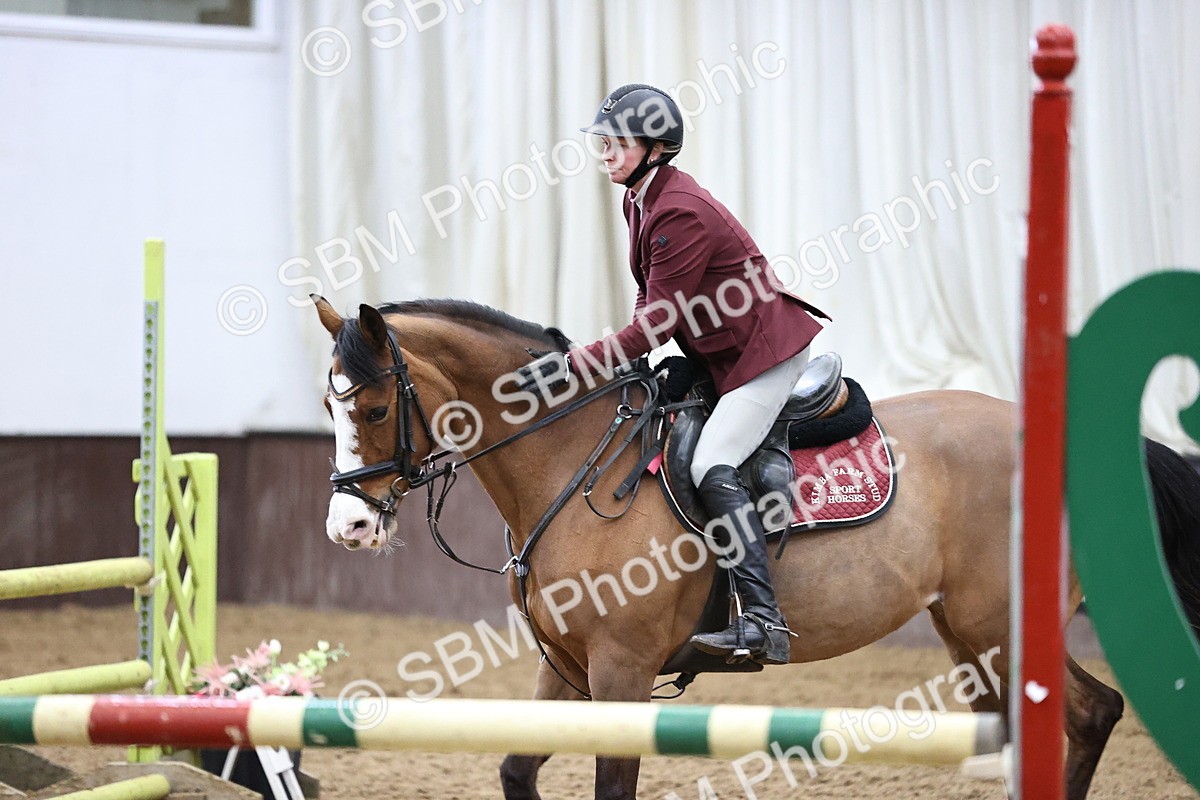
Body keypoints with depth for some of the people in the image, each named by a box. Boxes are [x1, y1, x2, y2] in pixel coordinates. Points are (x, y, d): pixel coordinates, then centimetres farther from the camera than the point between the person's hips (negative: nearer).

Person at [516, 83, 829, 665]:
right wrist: (623, 354, 6)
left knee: (712, 466, -24)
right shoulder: (638, 202, 7)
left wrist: (572, 365, -27)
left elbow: (657, 321, -25)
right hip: (715, 355, 11)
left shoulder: (681, 213, -24)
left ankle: (762, 621, -29)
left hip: (763, 349, -11)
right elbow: (654, 301, 18)